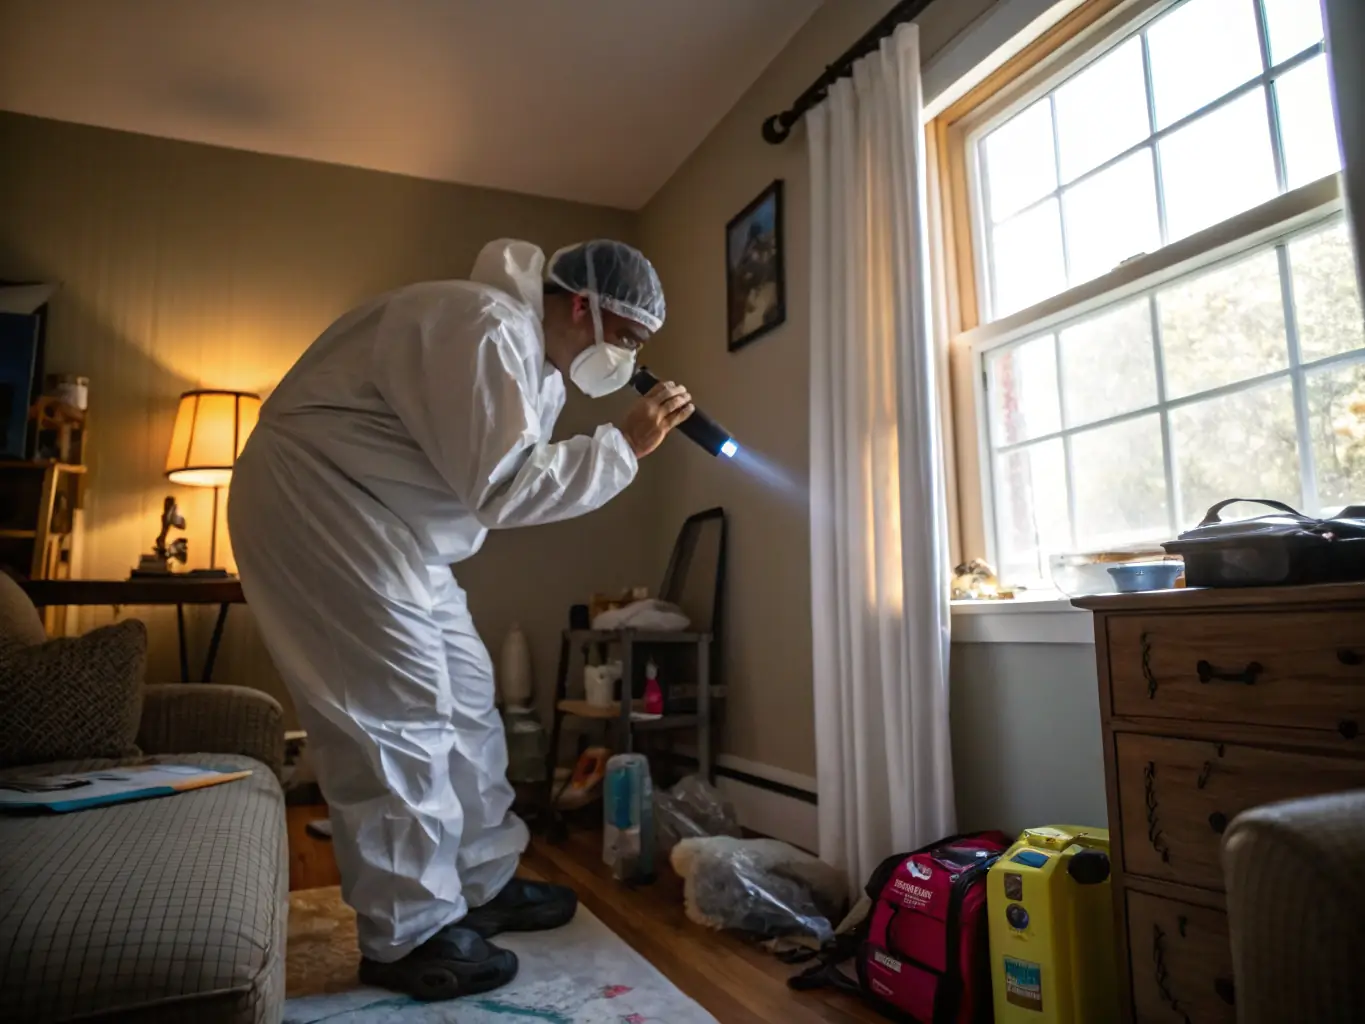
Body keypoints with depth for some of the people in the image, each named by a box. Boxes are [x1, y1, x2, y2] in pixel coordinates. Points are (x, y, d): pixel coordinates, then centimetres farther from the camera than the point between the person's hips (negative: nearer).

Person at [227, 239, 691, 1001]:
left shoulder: (535, 353, 10)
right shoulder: (488, 330, -22)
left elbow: (508, 472, 8)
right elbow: (504, 487, -28)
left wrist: (619, 446, -2)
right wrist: (626, 446, -22)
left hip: (384, 526, 10)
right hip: (317, 501, -10)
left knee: (465, 699, 10)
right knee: (400, 711, -9)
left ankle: (485, 885, 23)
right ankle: (409, 937, 5)